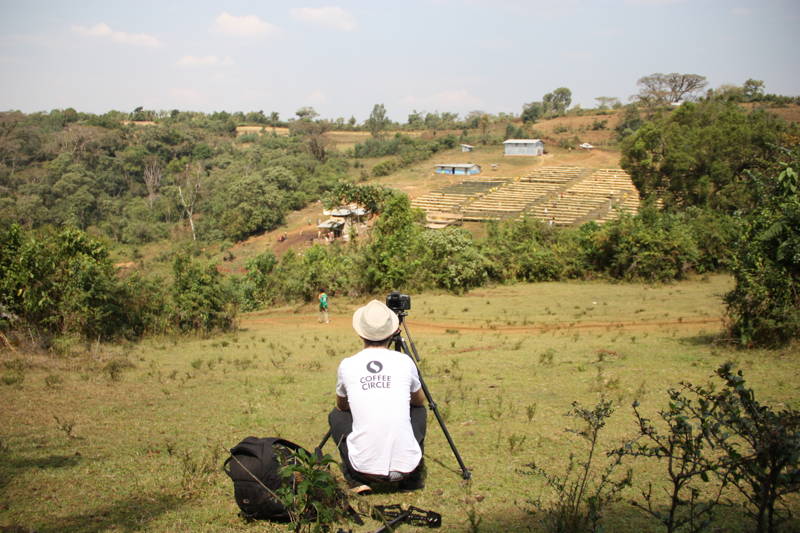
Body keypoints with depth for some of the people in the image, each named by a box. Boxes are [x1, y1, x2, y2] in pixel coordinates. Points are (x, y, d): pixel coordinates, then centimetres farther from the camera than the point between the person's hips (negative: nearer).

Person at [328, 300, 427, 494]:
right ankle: (414, 478, 22)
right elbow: (420, 400, 22)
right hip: (406, 466, 1)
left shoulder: (347, 365, 0)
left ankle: (358, 481, 13)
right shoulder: (405, 362, 1)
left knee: (336, 416, 26)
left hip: (364, 466, -1)